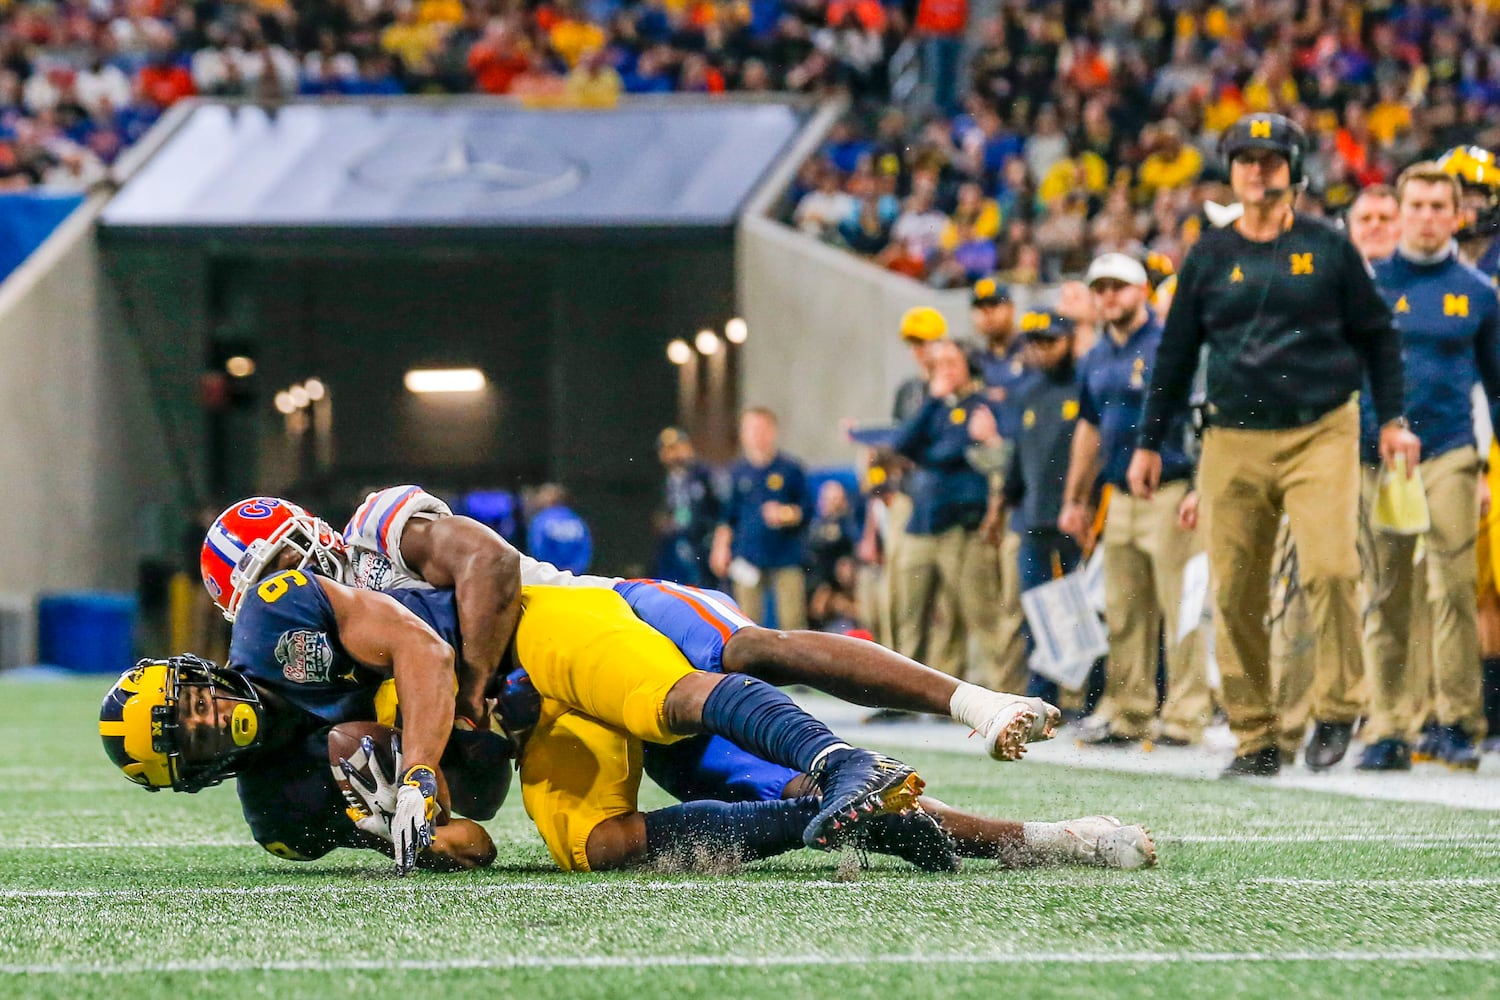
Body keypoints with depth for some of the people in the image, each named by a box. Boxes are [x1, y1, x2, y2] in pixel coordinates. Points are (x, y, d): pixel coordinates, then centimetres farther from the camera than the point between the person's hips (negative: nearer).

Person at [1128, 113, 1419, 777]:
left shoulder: (1326, 249, 6)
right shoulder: (1208, 256, 10)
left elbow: (1376, 335, 12)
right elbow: (1175, 354, 16)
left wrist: (1392, 419, 6)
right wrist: (1150, 443, 14)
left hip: (1321, 435, -2)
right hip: (1233, 442, 2)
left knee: (1329, 568, -20)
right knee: (1234, 595, -1)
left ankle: (1336, 708, -4)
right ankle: (1254, 740, 8)